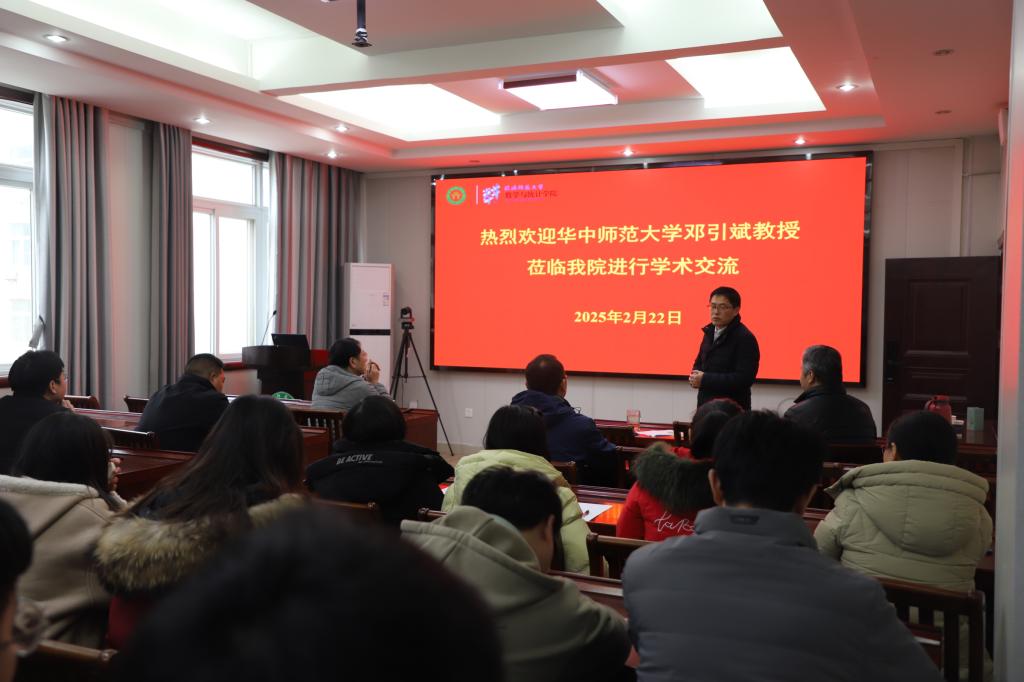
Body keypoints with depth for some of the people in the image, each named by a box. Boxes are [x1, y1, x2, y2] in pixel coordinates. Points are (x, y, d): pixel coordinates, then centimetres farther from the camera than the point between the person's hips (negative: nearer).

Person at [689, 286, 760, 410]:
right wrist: (696, 377, 0)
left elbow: (744, 378, -22)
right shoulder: (710, 332, 12)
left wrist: (705, 379, -20)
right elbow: (699, 363, 24)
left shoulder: (745, 338, -14)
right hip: (705, 405, 7)